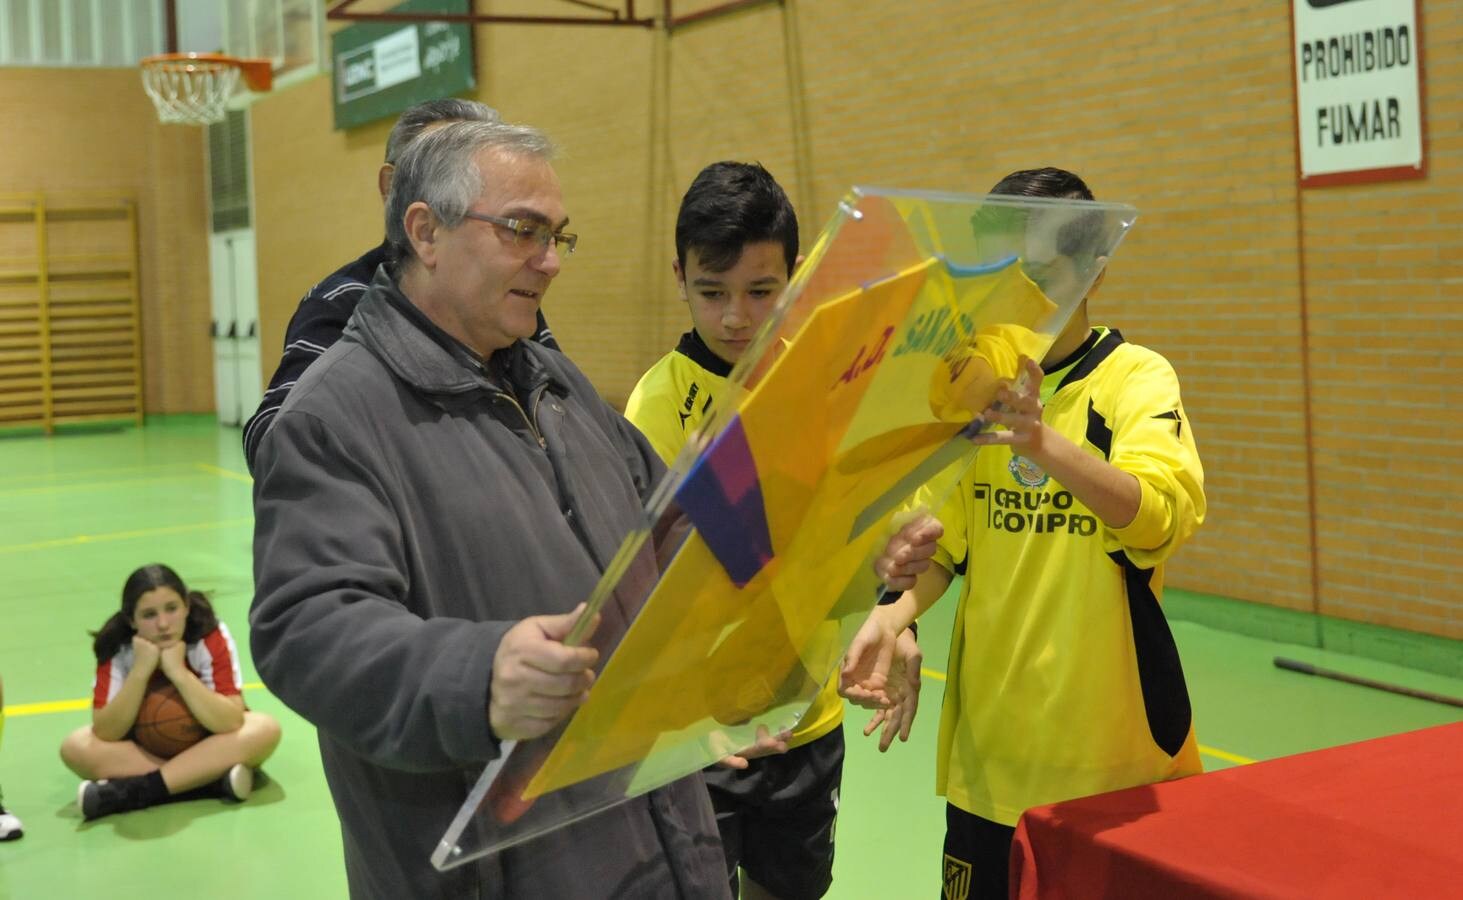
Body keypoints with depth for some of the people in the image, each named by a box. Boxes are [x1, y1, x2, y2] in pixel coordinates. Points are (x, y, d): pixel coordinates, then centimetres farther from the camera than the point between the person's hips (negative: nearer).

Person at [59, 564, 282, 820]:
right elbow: (105, 733, -25)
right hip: (144, 749, 1)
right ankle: (214, 781, -31)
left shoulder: (212, 638, -23)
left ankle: (133, 791, -31)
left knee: (264, 728, -31)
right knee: (76, 746, -26)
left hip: (207, 745, -1)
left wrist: (179, 671, -36)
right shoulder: (116, 647, -19)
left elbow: (231, 722, -30)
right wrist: (140, 672, -34)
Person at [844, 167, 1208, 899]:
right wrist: (896, 613, -16)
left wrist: (1042, 442, -45)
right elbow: (940, 539, 5)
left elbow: (1157, 513, -28)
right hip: (990, 735, 4)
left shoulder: (1137, 379, -9)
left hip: (1110, 738, -3)